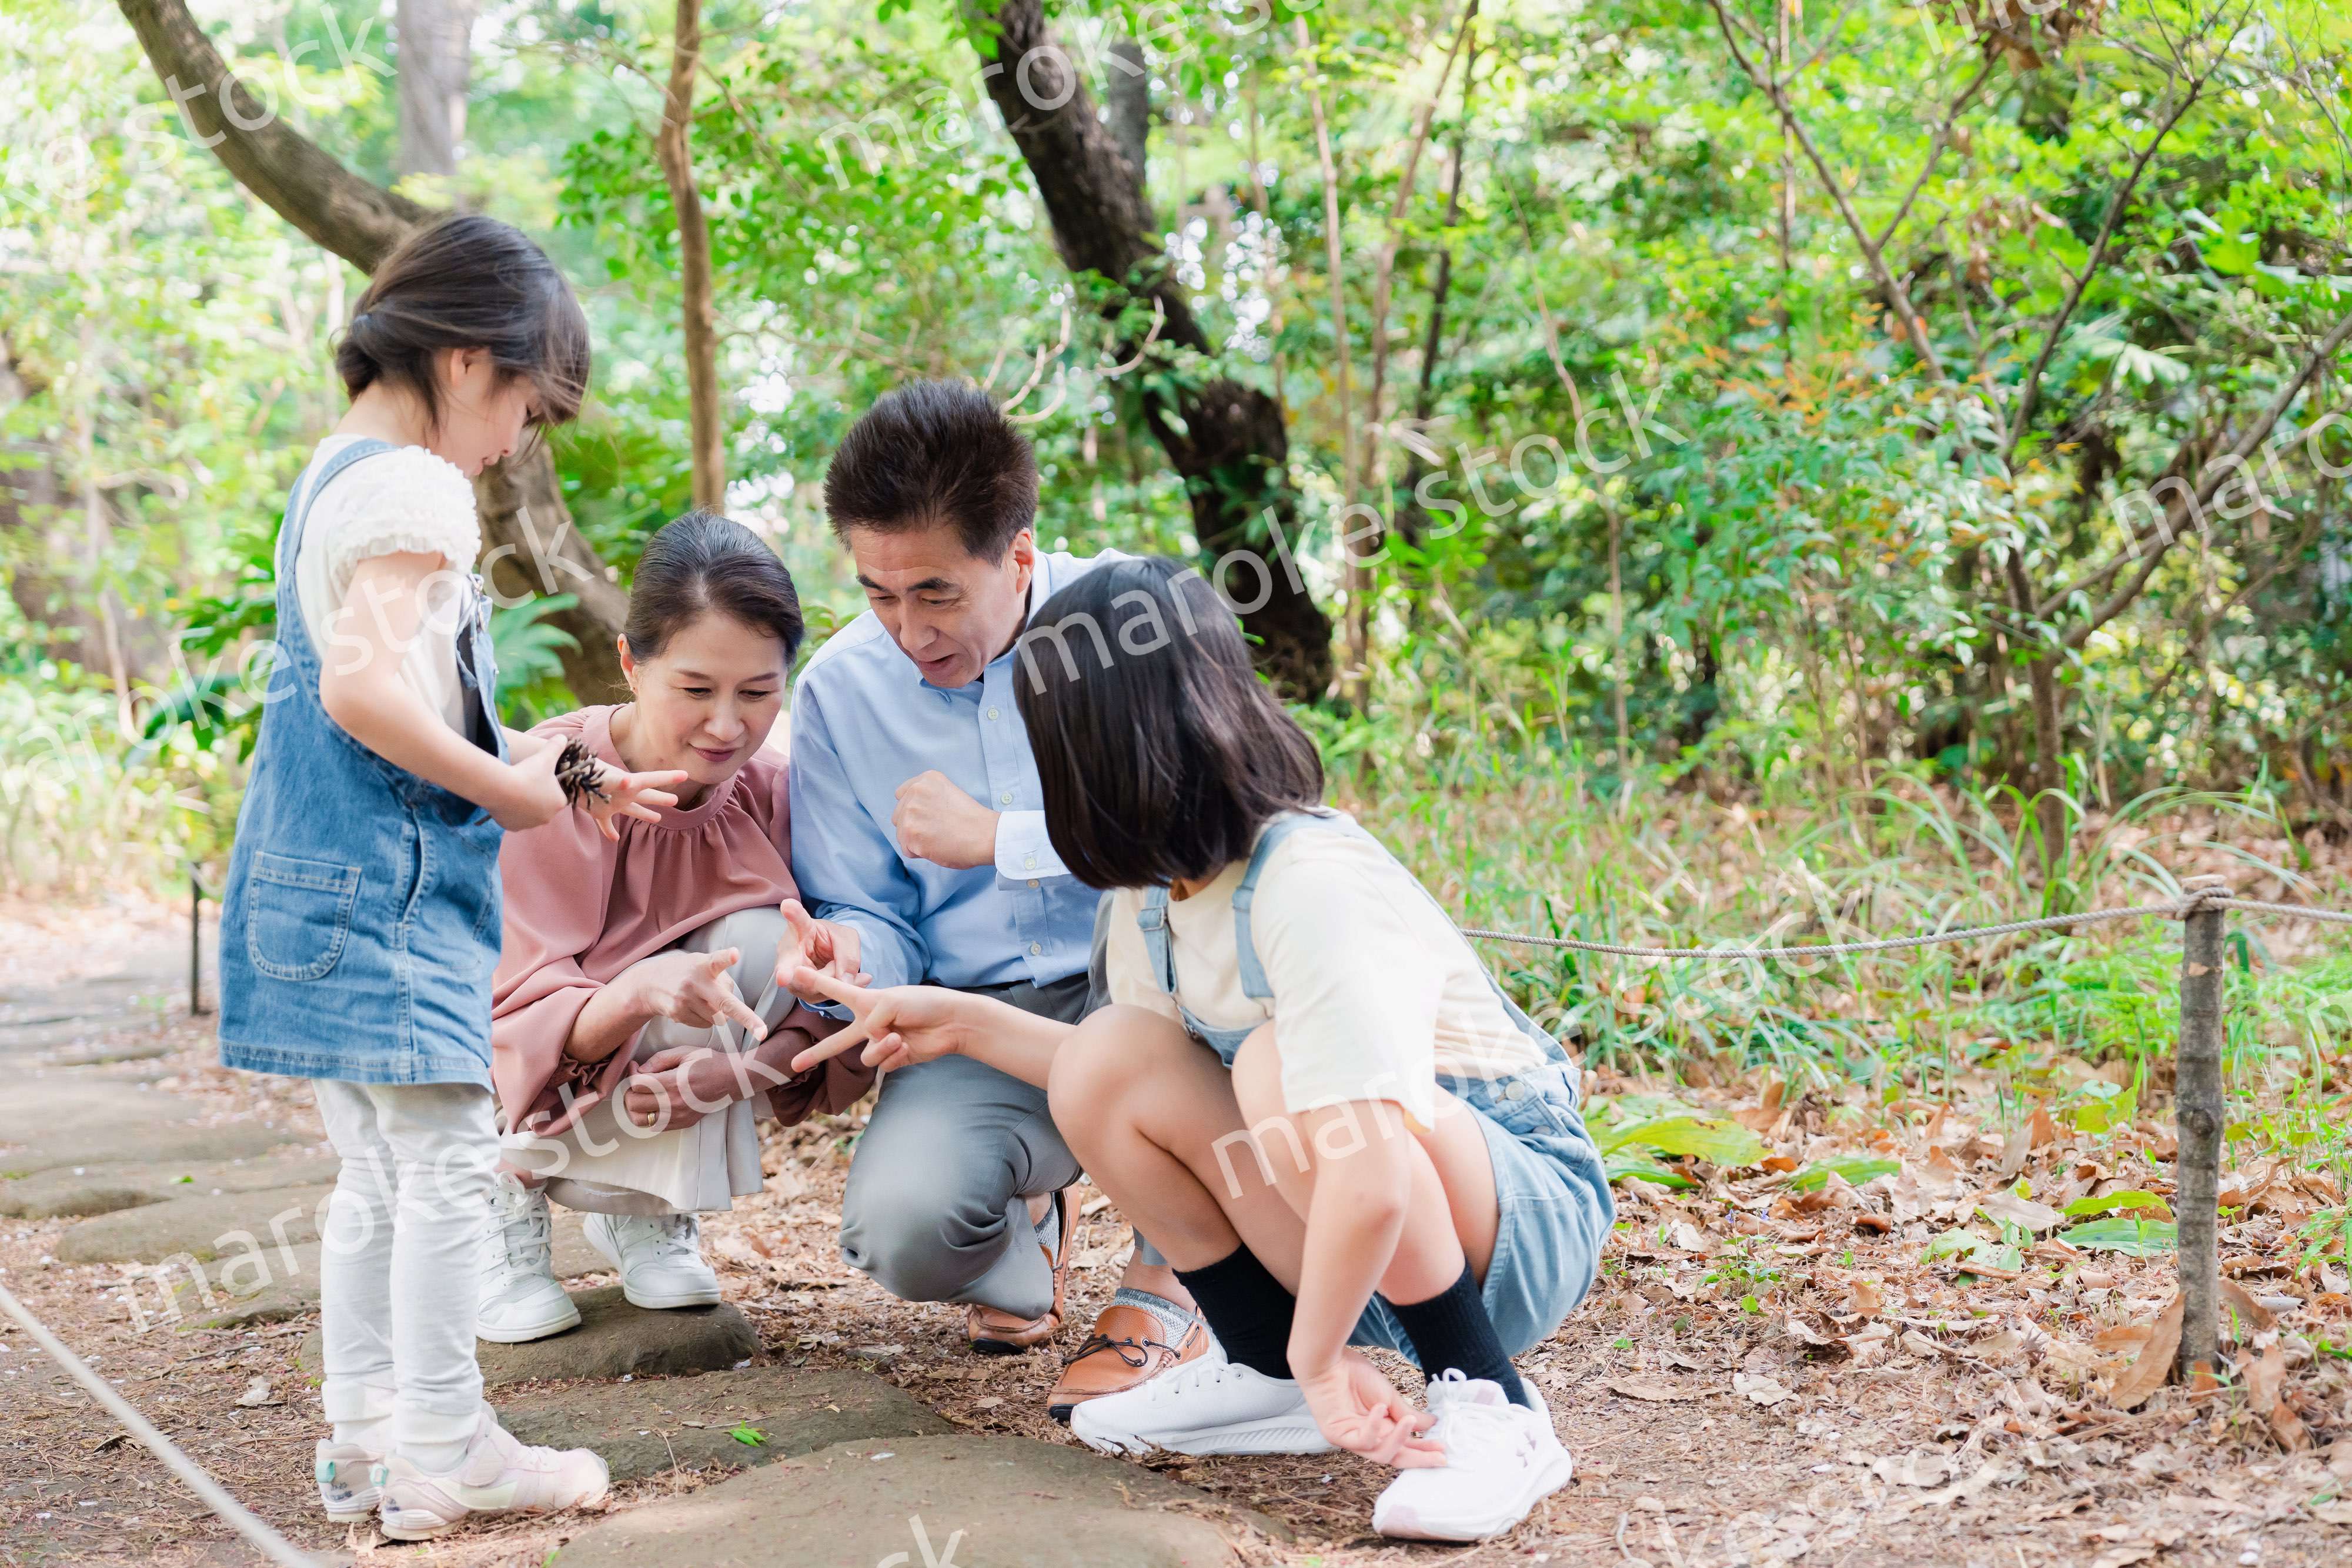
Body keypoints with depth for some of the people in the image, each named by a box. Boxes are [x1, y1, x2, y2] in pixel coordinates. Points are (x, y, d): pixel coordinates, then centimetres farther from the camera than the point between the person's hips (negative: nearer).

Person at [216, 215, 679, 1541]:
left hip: (321, 874, 10)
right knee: (447, 1151, -5)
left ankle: (365, 1437, 20)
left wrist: (524, 761, 17)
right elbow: (360, 686, -25)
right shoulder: (415, 489, -13)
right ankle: (440, 1447, 1)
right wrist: (508, 787, -14)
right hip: (389, 877, -10)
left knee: (378, 1167, 14)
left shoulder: (333, 478, 18)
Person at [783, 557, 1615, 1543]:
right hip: (1350, 1243, 7)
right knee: (1105, 1064, -10)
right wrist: (966, 1022, 10)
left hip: (1527, 1213, -7)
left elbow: (1370, 1181, -39)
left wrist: (1322, 1354, -27)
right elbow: (1131, 1087, 11)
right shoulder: (1151, 891, -4)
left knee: (1282, 1070, -34)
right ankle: (1269, 1376, 3)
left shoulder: (1312, 886, -30)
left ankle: (1491, 1413, -20)